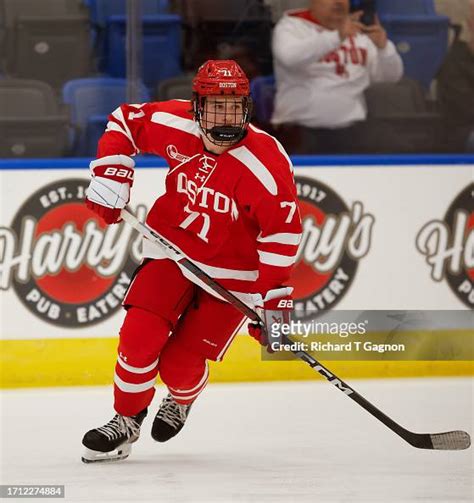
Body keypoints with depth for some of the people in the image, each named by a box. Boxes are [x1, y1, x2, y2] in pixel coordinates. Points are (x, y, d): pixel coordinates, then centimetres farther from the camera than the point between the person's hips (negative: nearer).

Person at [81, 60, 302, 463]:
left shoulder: (268, 164, -26)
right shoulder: (174, 124, -15)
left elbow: (282, 233, -19)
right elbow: (125, 121, 4)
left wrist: (274, 299, -21)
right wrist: (110, 174, -7)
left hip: (231, 271, -3)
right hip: (172, 250, 3)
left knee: (179, 365, -6)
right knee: (139, 339, -12)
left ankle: (181, 401, 32)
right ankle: (126, 421, 13)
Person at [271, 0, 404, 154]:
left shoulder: (357, 30, 12)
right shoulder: (291, 25, -2)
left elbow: (391, 75, 10)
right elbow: (289, 57, -25)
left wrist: (383, 46, -12)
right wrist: (337, 36, -32)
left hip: (348, 131, 4)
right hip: (300, 131, -4)